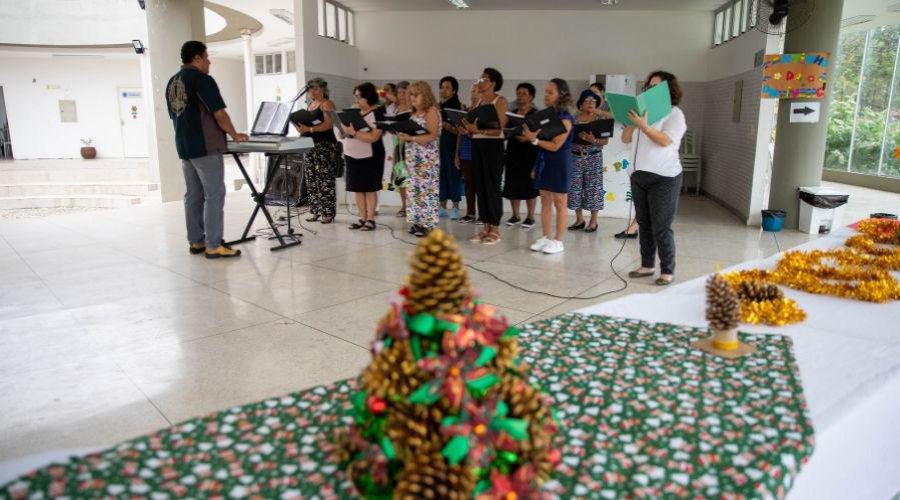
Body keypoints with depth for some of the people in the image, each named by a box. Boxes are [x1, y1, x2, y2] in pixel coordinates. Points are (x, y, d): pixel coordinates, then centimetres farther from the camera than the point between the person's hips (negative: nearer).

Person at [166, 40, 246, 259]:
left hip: (184, 147, 8)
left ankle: (196, 242, 15)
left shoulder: (172, 83, 14)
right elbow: (219, 113, -14)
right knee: (214, 195, -6)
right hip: (206, 147, -8)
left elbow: (174, 115, 20)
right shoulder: (202, 79, -11)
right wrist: (234, 135, -1)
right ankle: (213, 245, -7)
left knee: (193, 195, 11)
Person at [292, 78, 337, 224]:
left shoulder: (327, 104, -4)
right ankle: (316, 211, 14)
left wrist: (309, 129, -28)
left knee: (325, 181, -9)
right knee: (311, 181, 8)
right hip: (310, 145, 8)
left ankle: (328, 213, -6)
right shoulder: (310, 105, 20)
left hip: (325, 146, -8)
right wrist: (299, 126, 2)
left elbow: (328, 124, -18)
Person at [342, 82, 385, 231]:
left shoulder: (377, 114, -11)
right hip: (352, 155, 7)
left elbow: (373, 137, -21)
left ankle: (370, 219, 6)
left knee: (370, 188, 0)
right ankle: (362, 218, 15)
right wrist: (344, 128, 0)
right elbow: (346, 131, 20)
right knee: (357, 188, 8)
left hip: (369, 157, -7)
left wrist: (354, 132, -26)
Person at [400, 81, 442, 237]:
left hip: (428, 158, -8)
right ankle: (418, 221, 12)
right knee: (415, 189, 7)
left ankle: (428, 224, -4)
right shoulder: (414, 113, 16)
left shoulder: (432, 111, -8)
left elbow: (432, 136, -17)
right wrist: (403, 136, -3)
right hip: (413, 157, 8)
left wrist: (411, 138, -23)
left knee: (427, 189, -8)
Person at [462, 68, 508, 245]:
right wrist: (468, 128, -8)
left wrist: (478, 130, -27)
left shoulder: (500, 101, -6)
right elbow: (475, 125, 14)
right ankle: (486, 227, 14)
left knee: (492, 186, -4)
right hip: (477, 145, 7)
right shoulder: (479, 101, 15)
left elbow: (499, 129, -15)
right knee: (480, 186, 7)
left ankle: (495, 229, 4)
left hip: (493, 146, -7)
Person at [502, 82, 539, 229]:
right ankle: (515, 215, 17)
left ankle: (530, 217, 7)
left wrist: (527, 137, -25)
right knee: (513, 184, 6)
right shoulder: (512, 113, 14)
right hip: (513, 151, 6)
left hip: (529, 153, -5)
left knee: (528, 184, -2)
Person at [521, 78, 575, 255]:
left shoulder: (565, 119, -13)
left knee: (559, 202, 0)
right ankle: (546, 237, 16)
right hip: (544, 160, 7)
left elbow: (555, 146, -18)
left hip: (559, 162, -7)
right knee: (545, 200, 9)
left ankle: (558, 241, 7)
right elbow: (543, 140, 11)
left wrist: (534, 140, -23)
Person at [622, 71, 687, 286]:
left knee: (661, 228, -4)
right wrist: (632, 120, -5)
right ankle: (647, 265, 21)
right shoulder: (644, 112, 12)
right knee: (644, 224, 11)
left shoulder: (675, 114, -4)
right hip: (639, 176, 6)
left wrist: (643, 125, -24)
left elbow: (666, 140, -19)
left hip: (664, 179, -6)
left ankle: (667, 271, 4)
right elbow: (626, 139, 10)